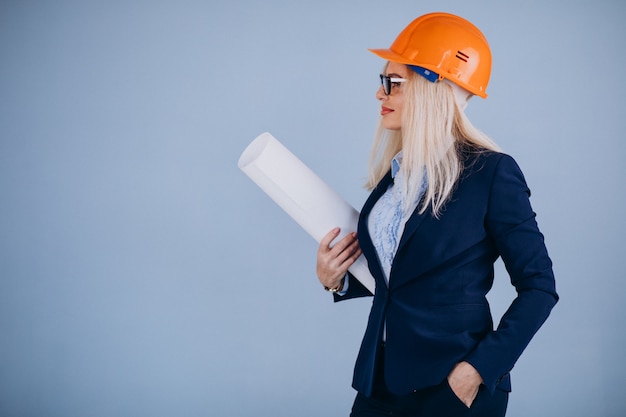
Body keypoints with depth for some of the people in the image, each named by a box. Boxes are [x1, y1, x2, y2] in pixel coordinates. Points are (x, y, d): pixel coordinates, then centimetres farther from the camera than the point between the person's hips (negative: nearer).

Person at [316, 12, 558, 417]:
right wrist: (337, 279, -2)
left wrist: (479, 370, -18)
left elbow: (539, 288, -10)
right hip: (380, 379, 6)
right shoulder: (394, 173, 6)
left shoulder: (491, 172, -12)